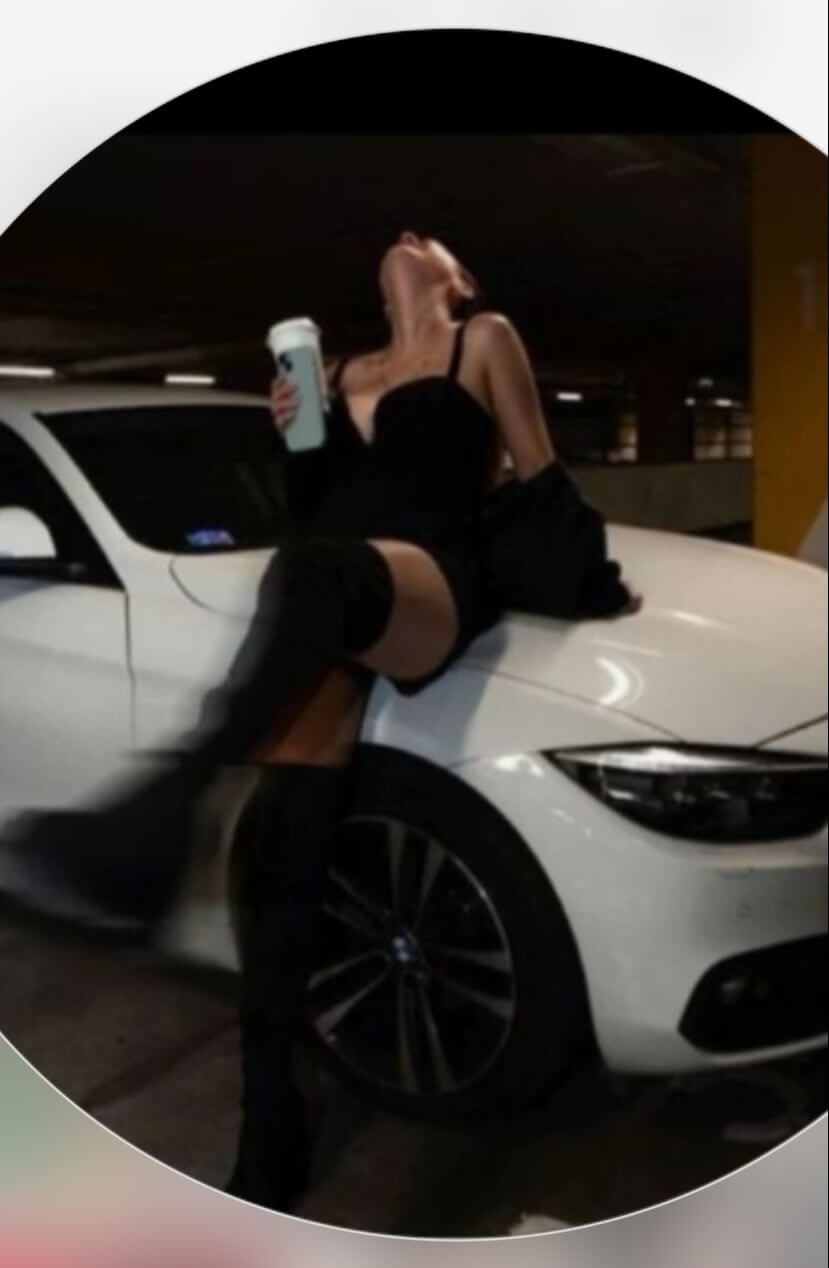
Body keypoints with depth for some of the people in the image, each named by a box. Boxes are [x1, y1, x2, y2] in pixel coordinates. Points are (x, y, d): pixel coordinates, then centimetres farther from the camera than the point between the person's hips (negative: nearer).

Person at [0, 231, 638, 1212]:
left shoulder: (484, 340, 14)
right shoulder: (344, 373, 28)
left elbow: (542, 479, 11)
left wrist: (592, 586, 9)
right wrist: (293, 436, 7)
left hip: (431, 592, -5)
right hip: (330, 612, 5)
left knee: (315, 574, -43)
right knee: (285, 854, -12)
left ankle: (157, 815, -58)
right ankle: (268, 1137, -7)